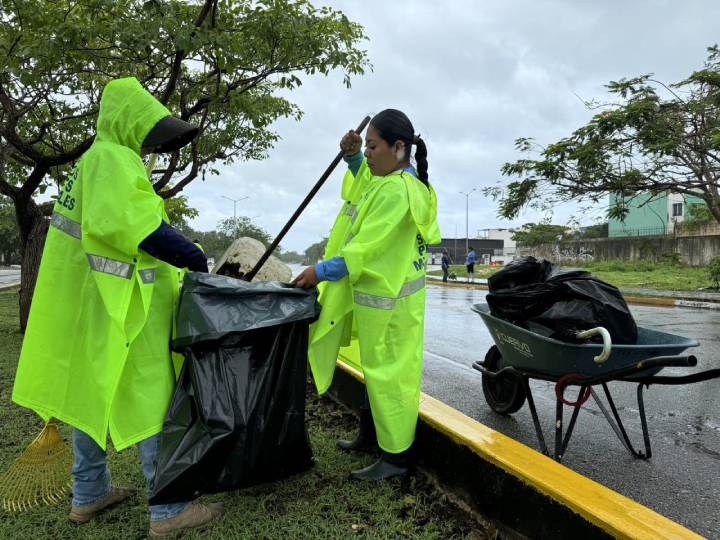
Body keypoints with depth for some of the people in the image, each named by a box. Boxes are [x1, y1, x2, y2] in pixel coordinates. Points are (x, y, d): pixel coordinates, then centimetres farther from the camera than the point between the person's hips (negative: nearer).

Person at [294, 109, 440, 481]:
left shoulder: (397, 191, -22)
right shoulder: (387, 179, 9)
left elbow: (364, 249, -23)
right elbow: (362, 181, 30)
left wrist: (322, 272, -17)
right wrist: (353, 157, 10)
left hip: (388, 300, -10)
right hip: (377, 293, 10)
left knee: (388, 373, 0)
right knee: (377, 369, 19)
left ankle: (395, 456, 14)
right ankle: (371, 435, 35)